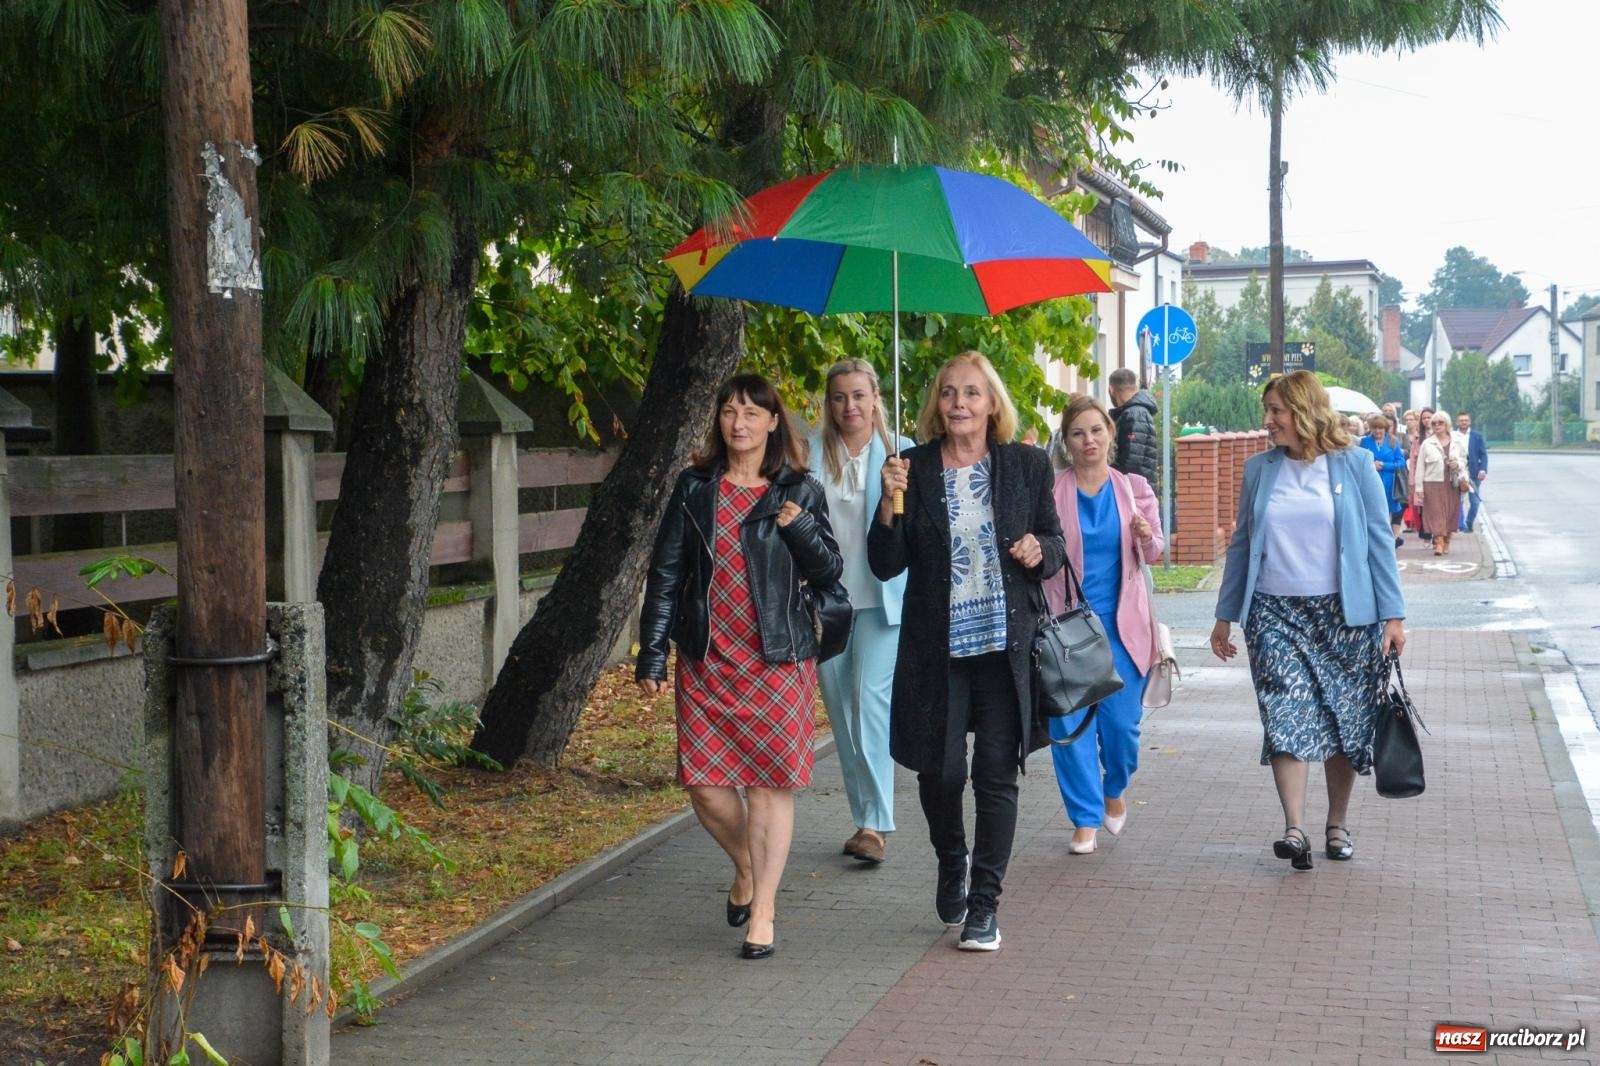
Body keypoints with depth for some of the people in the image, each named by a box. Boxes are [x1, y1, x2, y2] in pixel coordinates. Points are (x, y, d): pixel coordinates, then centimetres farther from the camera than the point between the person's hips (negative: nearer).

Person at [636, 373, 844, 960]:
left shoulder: (799, 492, 4)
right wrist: (652, 653, 1)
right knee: (705, 785, -2)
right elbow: (665, 572, 6)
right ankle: (746, 867, 28)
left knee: (770, 784, -1)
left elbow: (830, 571, 4)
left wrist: (799, 526, -14)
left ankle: (763, 911, 6)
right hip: (706, 660, 1)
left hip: (777, 660, -1)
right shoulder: (695, 488, 6)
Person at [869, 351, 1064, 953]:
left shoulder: (1026, 466, 4)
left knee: (997, 775, -1)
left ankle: (984, 905, 8)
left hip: (1006, 645, 0)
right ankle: (951, 864, 34)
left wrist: (1040, 551, -10)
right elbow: (886, 565, 0)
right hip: (937, 648, 0)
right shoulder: (913, 469, 1)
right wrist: (890, 503, -15)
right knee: (940, 770, 3)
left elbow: (1055, 545, 13)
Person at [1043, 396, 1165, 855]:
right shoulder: (1050, 491, -1)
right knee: (1070, 724, -4)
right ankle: (1085, 819, 9)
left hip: (1121, 621, 1)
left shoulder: (1134, 489, 5)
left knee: (1122, 721, 1)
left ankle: (1114, 789, 32)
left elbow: (1154, 553, 12)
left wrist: (1146, 537, -10)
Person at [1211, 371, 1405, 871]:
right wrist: (1226, 616, 13)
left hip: (1344, 614, -1)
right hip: (1275, 614, 1)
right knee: (1286, 716, -12)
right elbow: (1241, 545, 14)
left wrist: (1392, 615, -5)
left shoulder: (1353, 465, 0)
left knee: (1345, 719, 6)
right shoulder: (1259, 469, 8)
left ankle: (1337, 824, 21)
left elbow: (1379, 542, 0)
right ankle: (1294, 829, -18)